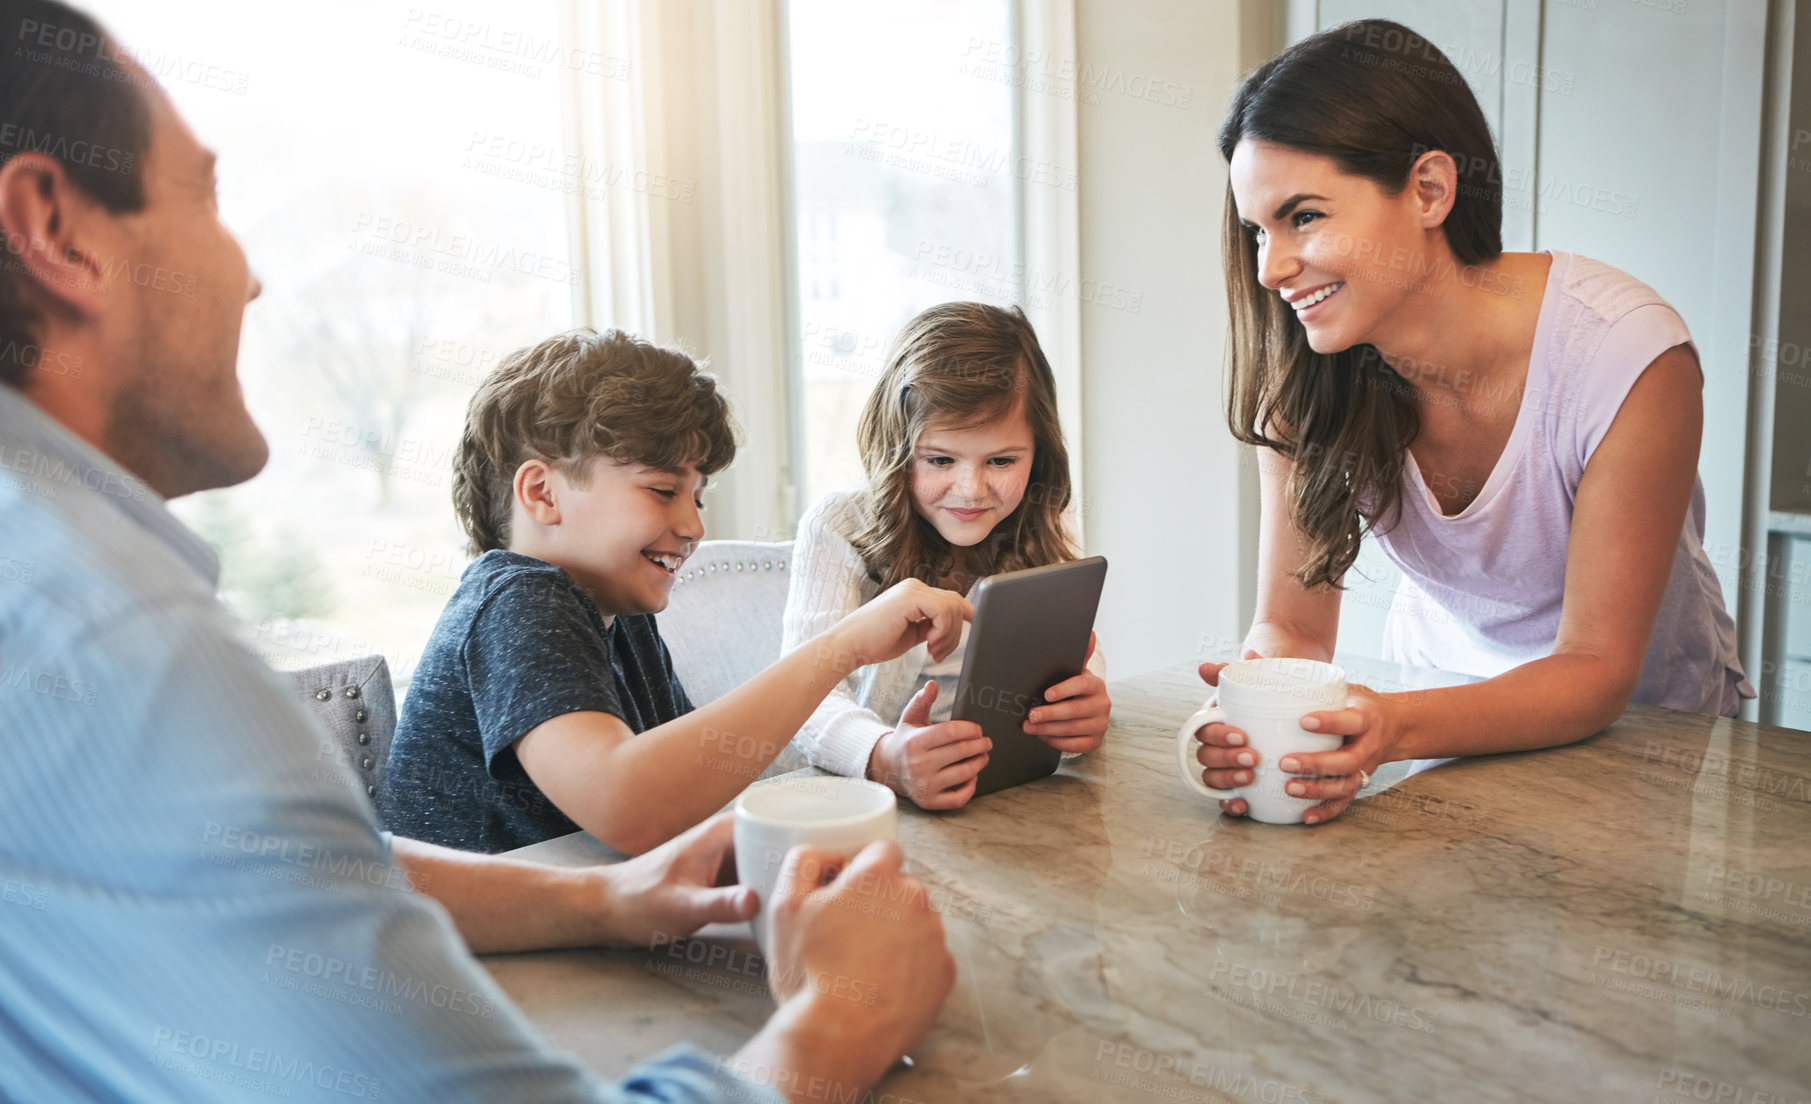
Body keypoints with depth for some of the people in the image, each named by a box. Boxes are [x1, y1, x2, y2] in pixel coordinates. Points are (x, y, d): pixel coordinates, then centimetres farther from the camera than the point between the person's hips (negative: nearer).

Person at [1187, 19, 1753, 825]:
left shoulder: (1629, 358, -25)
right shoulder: (1305, 371, -15)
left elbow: (1597, 669, -23)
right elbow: (1290, 621, -14)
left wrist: (1398, 729, -40)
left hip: (1643, 723, -2)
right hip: (1436, 708, 2)